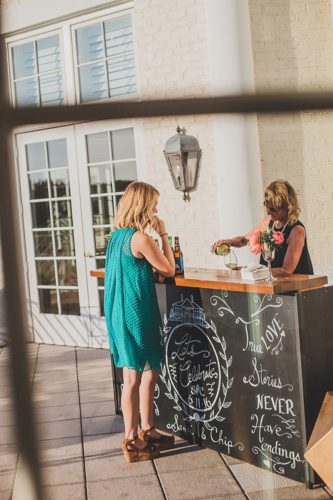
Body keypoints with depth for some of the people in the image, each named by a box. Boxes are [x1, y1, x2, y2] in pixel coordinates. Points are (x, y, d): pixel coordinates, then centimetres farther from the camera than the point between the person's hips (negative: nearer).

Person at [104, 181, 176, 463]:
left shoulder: (116, 236, 9)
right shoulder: (141, 238, -18)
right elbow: (169, 270, -9)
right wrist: (163, 234, -4)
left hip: (120, 312, 9)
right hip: (137, 315, -9)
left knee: (149, 372, 18)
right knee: (134, 377, 1)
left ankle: (147, 429, 29)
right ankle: (132, 440, 12)